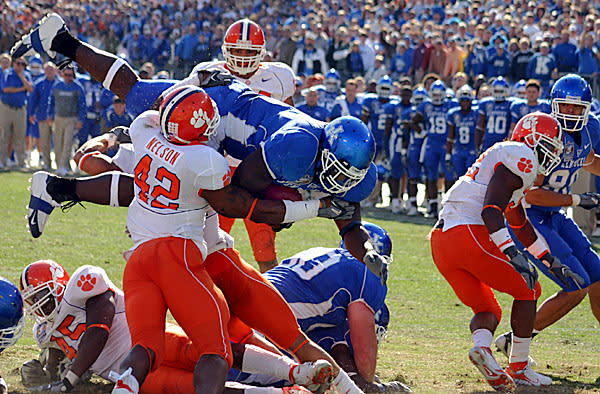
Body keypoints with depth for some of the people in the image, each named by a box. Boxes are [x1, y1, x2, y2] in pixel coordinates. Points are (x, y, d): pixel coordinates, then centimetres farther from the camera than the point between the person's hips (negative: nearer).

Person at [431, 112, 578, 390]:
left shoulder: (507, 158, 28)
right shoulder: (521, 158, -4)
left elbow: (520, 225, 38)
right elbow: (491, 211, -18)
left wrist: (553, 263, 42)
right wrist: (513, 255, -26)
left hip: (441, 241, 9)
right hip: (470, 233, -9)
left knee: (487, 310, 17)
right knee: (527, 290, 10)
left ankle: (482, 346, -15)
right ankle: (519, 367, 10)